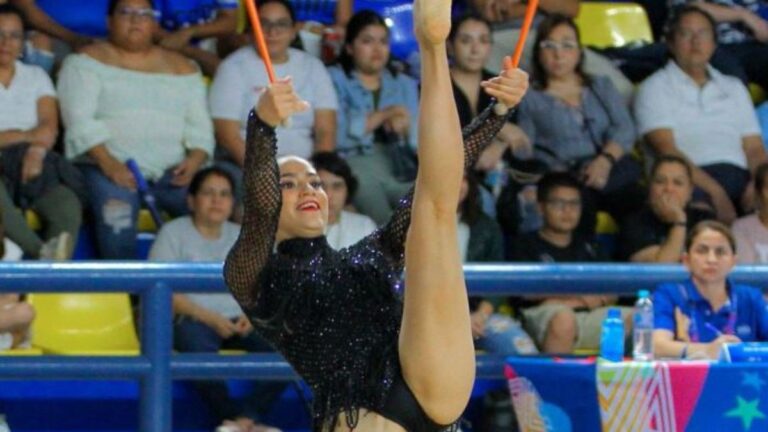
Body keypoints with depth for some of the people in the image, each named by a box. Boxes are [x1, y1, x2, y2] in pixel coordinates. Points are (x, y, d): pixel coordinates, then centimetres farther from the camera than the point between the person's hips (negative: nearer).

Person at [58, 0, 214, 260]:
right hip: (105, 166, -3)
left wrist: (194, 160, -8)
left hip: (171, 170, 3)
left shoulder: (182, 68, 22)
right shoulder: (87, 62, 10)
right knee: (116, 207, -37)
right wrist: (107, 163, -20)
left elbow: (200, 128, 15)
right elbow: (80, 121, -3)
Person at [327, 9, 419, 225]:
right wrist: (382, 116, -6)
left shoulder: (405, 84, 27)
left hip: (399, 168, 3)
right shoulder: (334, 79, 14)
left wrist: (406, 127, -10)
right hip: (351, 164, -3)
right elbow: (335, 136, -6)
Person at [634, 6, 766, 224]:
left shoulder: (734, 88, 29)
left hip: (738, 174, 5)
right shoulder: (655, 88, 13)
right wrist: (715, 192, -16)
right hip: (691, 181, -5)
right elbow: (666, 149, -2)